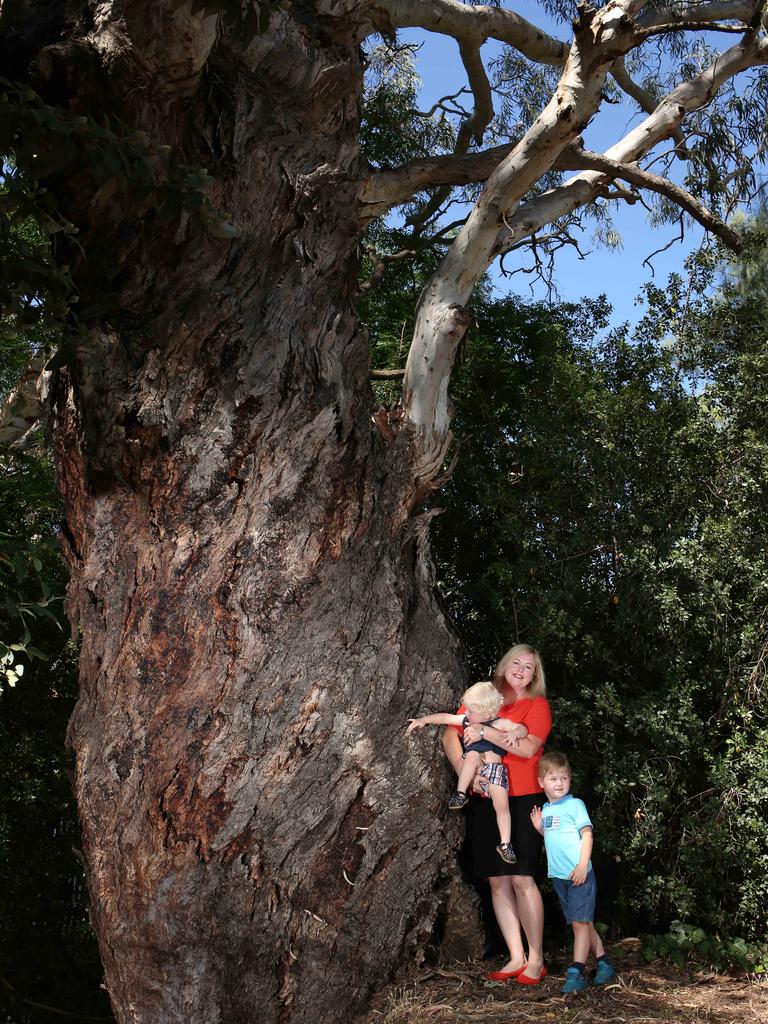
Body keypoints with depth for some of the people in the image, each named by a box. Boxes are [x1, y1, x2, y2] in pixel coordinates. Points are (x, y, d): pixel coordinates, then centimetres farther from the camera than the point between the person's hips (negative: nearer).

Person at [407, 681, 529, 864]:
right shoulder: (467, 720, 13)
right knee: (473, 754, -32)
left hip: (494, 769, -2)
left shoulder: (499, 724, 1)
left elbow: (523, 729, -3)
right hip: (471, 771, 2)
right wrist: (424, 720, 13)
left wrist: (512, 734, -24)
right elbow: (445, 717, 19)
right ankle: (460, 795, -24)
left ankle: (505, 845, -5)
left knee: (502, 804, -16)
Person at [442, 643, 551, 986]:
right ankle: (516, 958, 12)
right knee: (497, 881, 4)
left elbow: (528, 747, -13)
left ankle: (536, 960, 2)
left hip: (523, 799, -4)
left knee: (521, 878, -9)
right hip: (485, 800, 4)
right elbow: (450, 735, 5)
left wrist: (485, 732, -14)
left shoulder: (537, 704, 3)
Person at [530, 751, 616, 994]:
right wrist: (539, 827, 5)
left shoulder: (574, 805, -8)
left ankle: (577, 972, -6)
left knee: (581, 922, -6)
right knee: (583, 922, 14)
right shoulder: (545, 809, 12)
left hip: (578, 874, -7)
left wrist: (582, 866, -21)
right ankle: (603, 963, 25)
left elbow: (587, 835, -12)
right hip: (558, 875, 7)